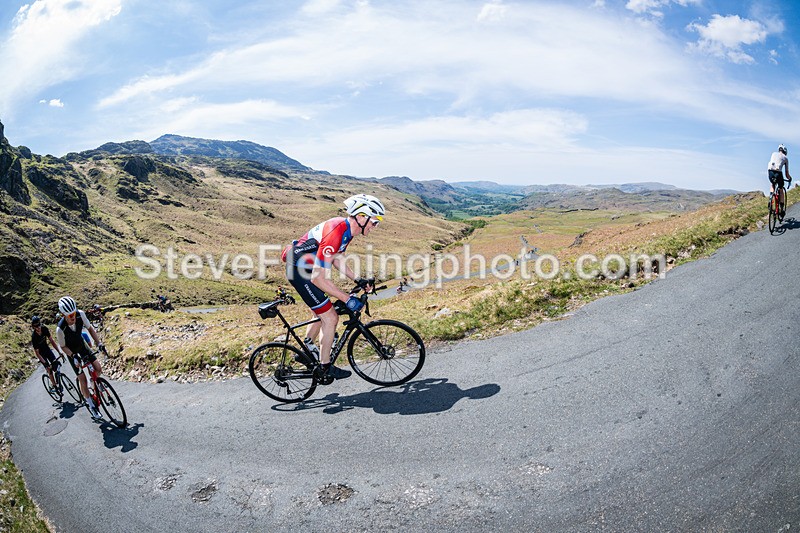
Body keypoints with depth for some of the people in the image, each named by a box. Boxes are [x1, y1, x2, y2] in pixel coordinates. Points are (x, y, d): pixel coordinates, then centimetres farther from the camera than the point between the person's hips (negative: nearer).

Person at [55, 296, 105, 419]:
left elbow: (89, 328, -10)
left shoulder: (80, 314, -27)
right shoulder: (60, 329, -34)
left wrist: (99, 343, -17)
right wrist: (73, 356, -28)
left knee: (98, 369, -9)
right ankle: (91, 405, 11)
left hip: (82, 345, 3)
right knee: (82, 379, -3)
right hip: (71, 351, -3)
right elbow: (63, 346, -15)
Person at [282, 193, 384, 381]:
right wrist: (347, 299, -27)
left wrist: (358, 280, 4)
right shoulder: (335, 234, -30)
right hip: (300, 270, -10)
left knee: (322, 313, 21)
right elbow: (318, 278, -31)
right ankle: (325, 370, 6)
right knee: (330, 318, -6)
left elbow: (337, 259, 13)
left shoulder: (346, 227, 0)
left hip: (306, 266, 10)